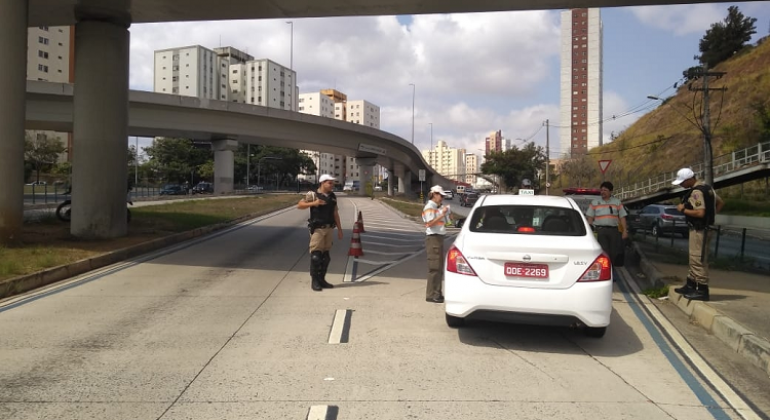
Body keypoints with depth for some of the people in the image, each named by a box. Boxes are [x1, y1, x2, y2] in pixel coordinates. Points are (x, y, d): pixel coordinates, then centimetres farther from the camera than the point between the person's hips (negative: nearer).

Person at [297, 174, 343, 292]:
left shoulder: (332, 196, 13)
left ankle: (321, 279, 17)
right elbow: (299, 205, -10)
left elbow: (335, 214, 17)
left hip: (328, 229, 6)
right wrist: (314, 203, -21)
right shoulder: (313, 195, -4)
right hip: (317, 229, -6)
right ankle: (314, 281, 0)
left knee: (325, 256, 8)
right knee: (316, 255, -7)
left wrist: (339, 229, 15)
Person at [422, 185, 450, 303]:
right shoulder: (429, 207, -8)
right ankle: (431, 295, -5)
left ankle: (437, 293, 19)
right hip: (433, 238, -9)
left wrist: (446, 213, 10)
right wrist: (442, 214, -16)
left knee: (439, 267, 12)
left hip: (439, 238, 9)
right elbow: (430, 223, -19)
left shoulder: (437, 207, 18)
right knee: (434, 267, -9)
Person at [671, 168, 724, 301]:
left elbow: (700, 213, -28)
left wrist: (683, 210, -16)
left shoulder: (697, 192, -20)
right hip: (700, 228, 11)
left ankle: (702, 290, 0)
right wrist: (711, 215, 14)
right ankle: (690, 286, 28)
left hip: (699, 230, -11)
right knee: (694, 259, 18)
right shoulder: (706, 187, 12)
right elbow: (720, 202, 20)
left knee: (698, 260, -5)